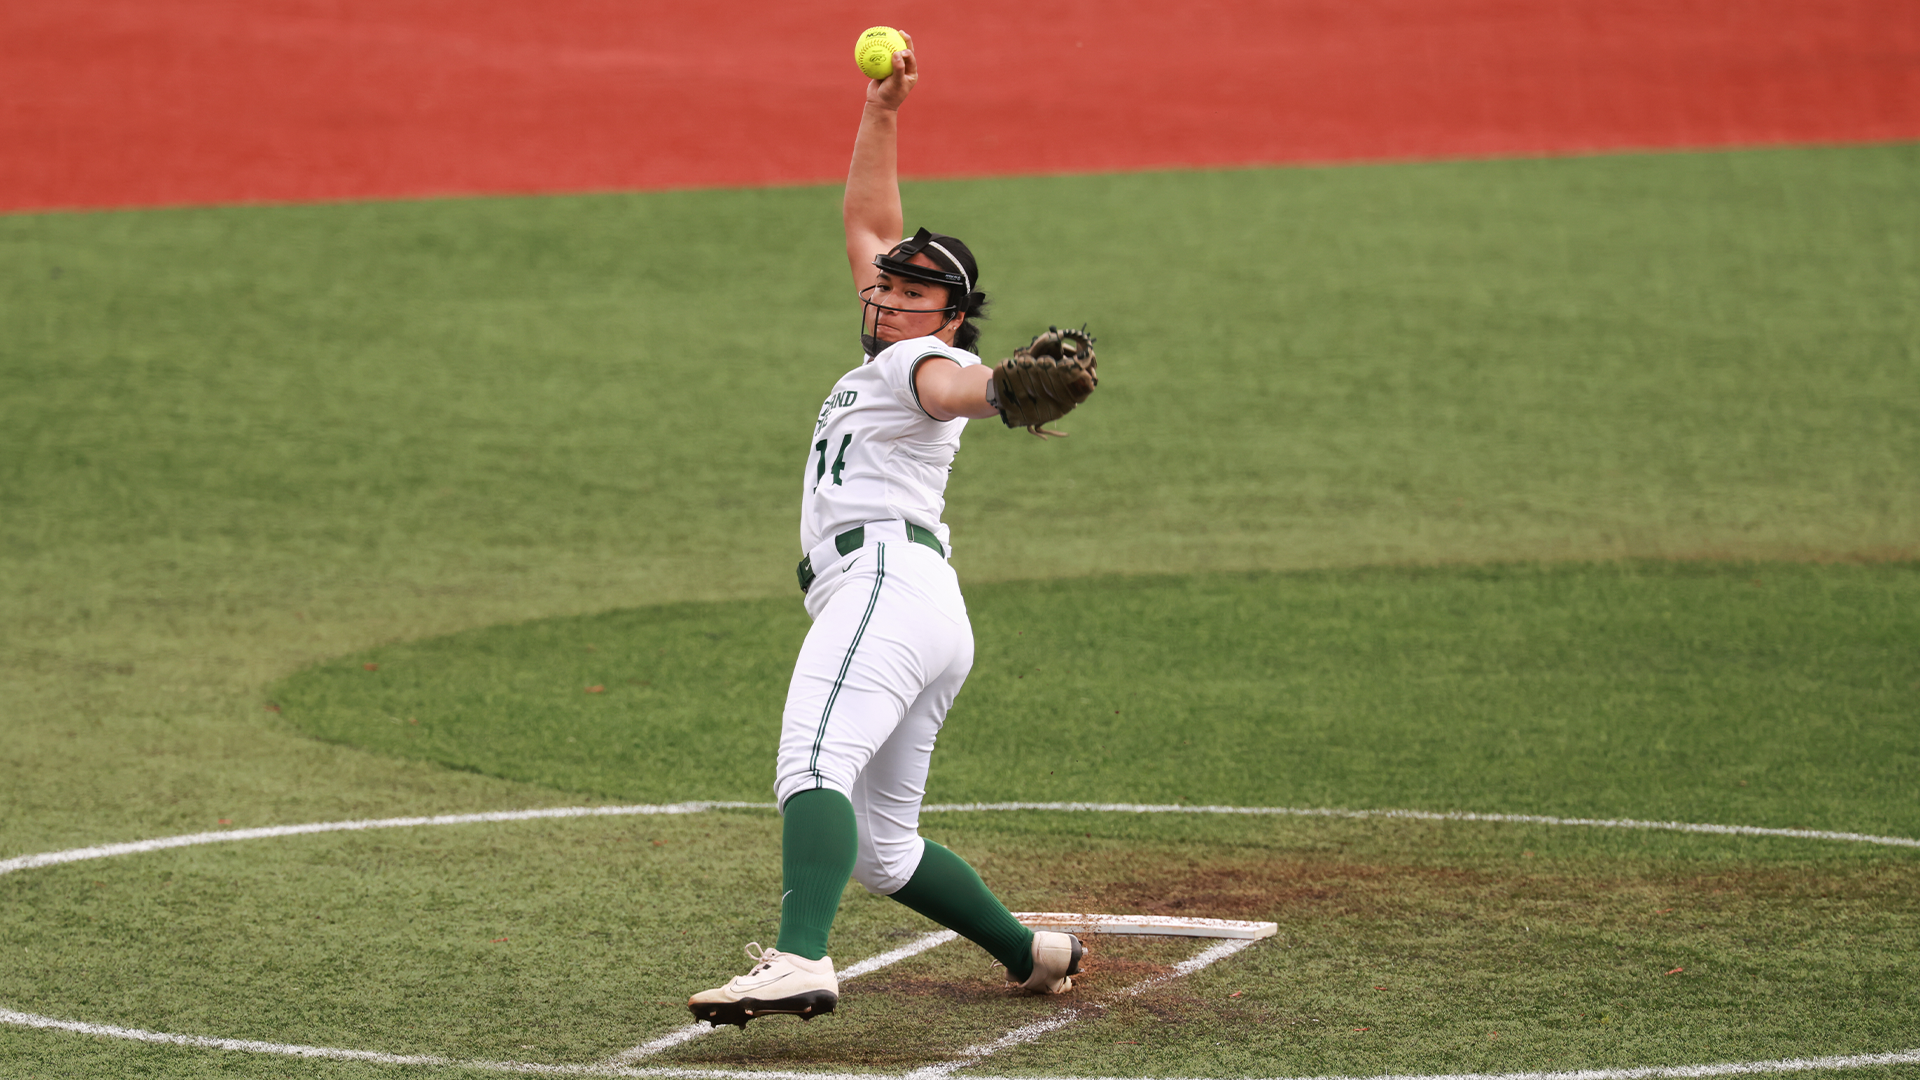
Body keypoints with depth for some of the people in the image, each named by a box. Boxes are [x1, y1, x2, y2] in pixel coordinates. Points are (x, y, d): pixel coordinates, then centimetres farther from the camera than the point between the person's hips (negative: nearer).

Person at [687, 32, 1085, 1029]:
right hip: (911, 613, 10)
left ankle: (798, 962, -52)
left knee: (813, 766, -32)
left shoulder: (924, 358, 4)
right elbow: (867, 219, 38)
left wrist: (1005, 390, -46)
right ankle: (1030, 954, 24)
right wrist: (882, 110, 33)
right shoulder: (886, 352, 30)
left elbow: (953, 384, -23)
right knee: (881, 850, 15)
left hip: (887, 580, -10)